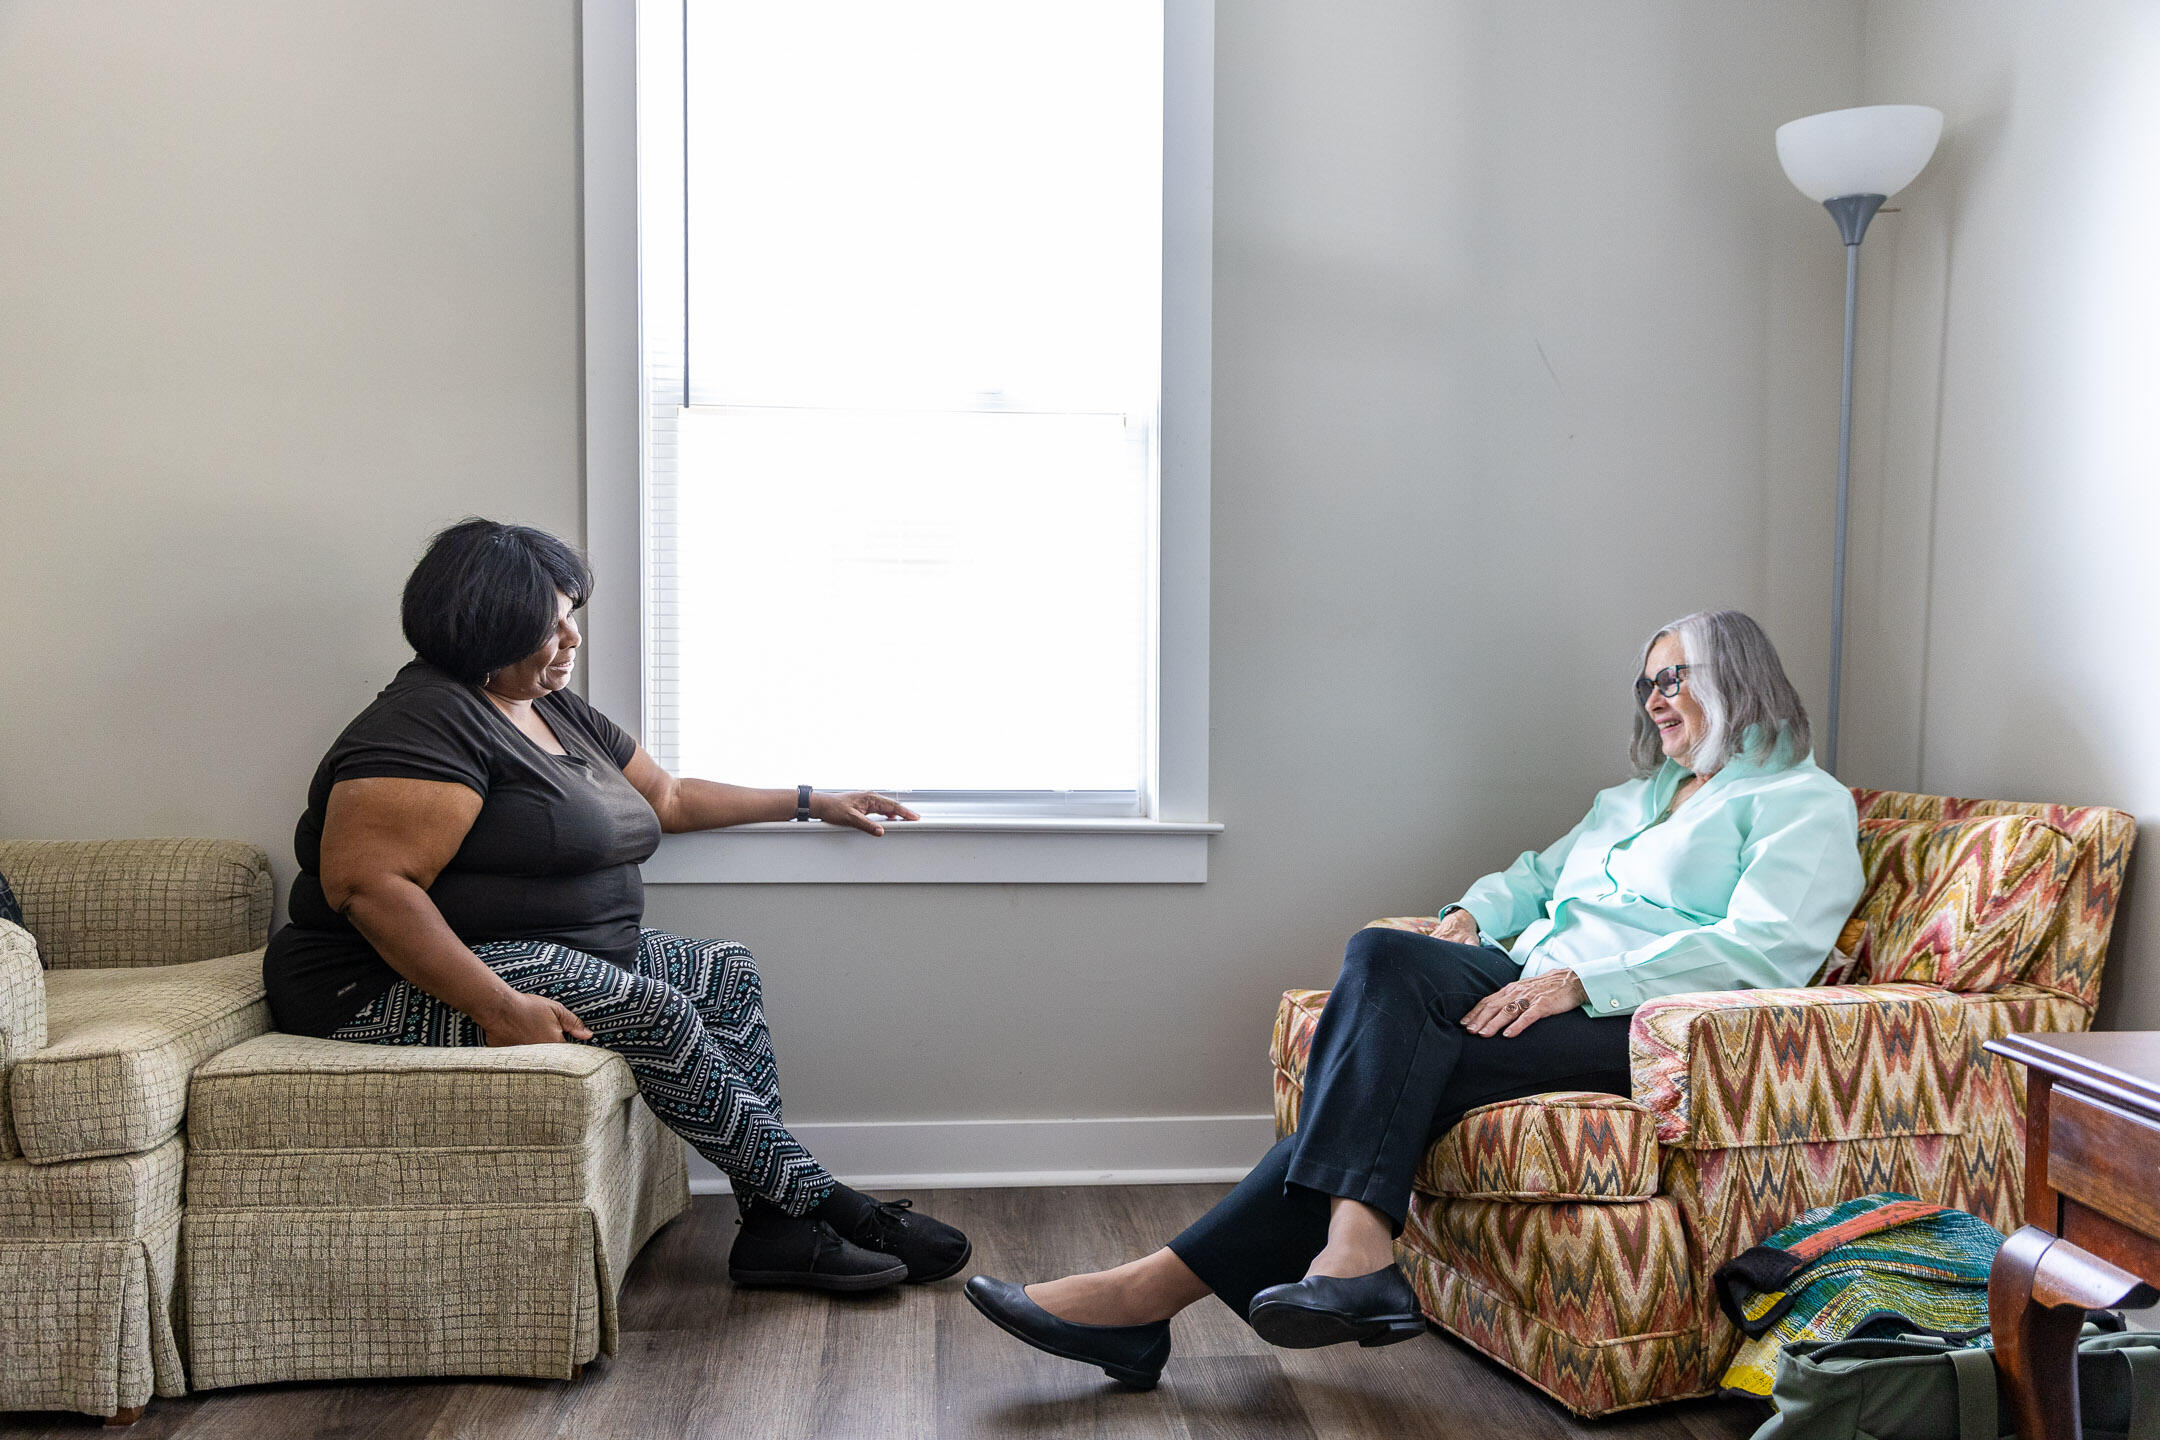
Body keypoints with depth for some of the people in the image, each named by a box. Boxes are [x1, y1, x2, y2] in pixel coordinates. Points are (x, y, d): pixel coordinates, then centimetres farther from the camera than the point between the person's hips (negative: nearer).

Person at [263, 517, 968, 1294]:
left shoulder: (560, 713, 14)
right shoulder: (427, 723, -17)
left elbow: (668, 797, 25)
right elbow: (365, 884, -27)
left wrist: (811, 803, 24)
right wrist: (498, 1008, -32)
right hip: (408, 985, -10)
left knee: (726, 975, 1)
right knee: (653, 1013, -24)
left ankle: (774, 1225, -6)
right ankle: (825, 1206, -11)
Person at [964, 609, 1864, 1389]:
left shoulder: (1804, 800, 8)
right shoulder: (1631, 799, 33)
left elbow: (1764, 946, -8)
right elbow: (1536, 875, 34)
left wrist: (1582, 980, -18)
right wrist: (1473, 913, 9)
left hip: (1646, 1026, -7)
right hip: (1535, 985, 7)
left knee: (1391, 1068, -28)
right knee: (1383, 955, -26)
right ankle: (1353, 1255, -36)